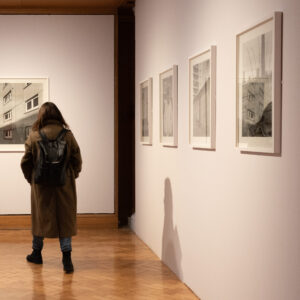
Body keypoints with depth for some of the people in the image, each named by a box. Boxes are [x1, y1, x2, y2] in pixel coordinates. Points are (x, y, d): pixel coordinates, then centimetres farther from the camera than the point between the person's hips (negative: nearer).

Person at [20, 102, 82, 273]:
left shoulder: (34, 136, -6)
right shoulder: (68, 135, -6)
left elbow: (25, 162, -1)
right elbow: (77, 160, -3)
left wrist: (31, 179, 14)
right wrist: (72, 176, 13)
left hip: (41, 186, 0)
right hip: (64, 185, 0)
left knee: (40, 217, 14)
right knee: (65, 219, 6)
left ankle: (37, 254, 29)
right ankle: (67, 257, -1)